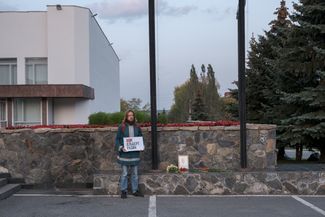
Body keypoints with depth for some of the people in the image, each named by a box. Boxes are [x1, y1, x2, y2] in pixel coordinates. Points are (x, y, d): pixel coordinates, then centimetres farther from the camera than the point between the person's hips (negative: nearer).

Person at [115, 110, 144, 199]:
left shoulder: (137, 127, 7)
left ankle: (135, 190, 20)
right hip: (125, 153, -4)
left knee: (135, 173, 10)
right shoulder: (122, 127, -3)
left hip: (135, 153, 4)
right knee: (124, 173, 2)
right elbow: (117, 139, -2)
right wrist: (121, 147, -17)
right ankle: (123, 191, 11)